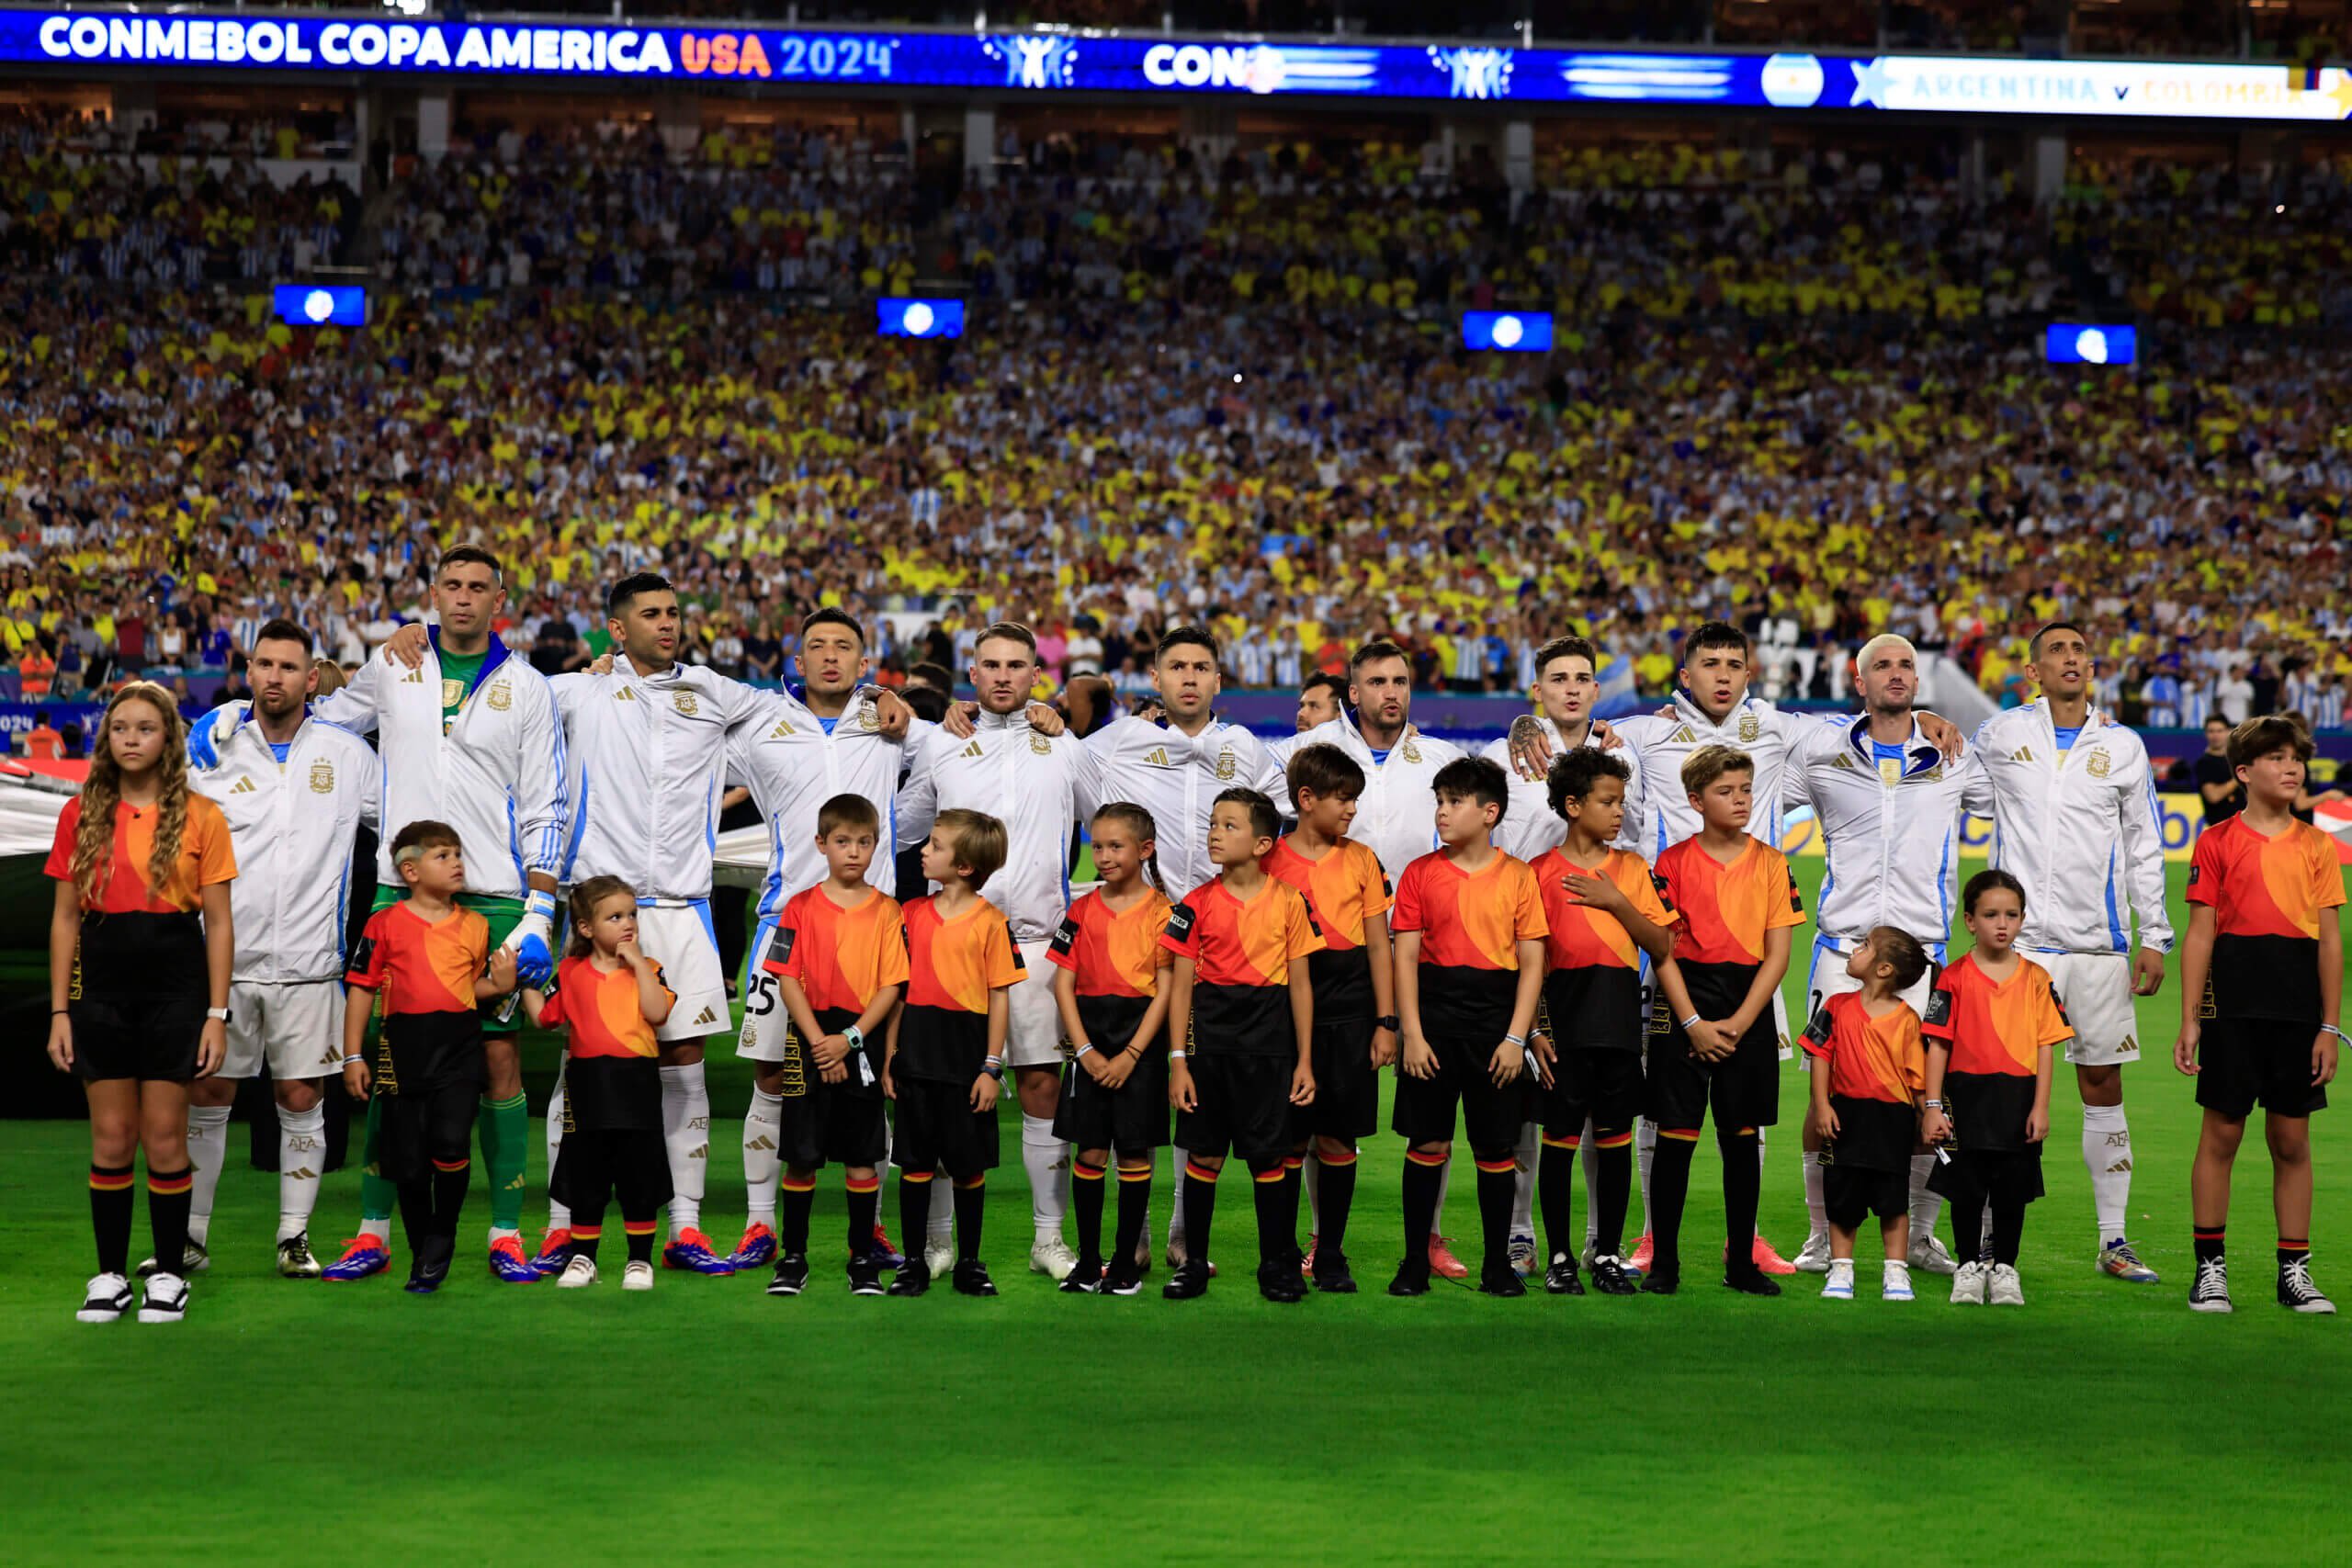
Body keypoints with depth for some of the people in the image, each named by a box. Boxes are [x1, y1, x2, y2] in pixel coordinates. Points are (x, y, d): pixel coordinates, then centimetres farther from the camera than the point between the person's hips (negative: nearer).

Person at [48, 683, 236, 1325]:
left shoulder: (200, 816, 1)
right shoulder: (81, 815, 6)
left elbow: (219, 922, 2)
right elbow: (65, 918, 8)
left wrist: (217, 1013, -4)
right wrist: (60, 1011, 2)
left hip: (175, 982, -2)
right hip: (102, 982, 2)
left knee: (165, 1138, 1)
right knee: (111, 1139, 4)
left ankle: (169, 1276, 11)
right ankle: (110, 1277, 13)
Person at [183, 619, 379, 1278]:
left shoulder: (347, 753, 6)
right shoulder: (212, 751, 5)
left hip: (308, 961, 0)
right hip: (224, 954, 0)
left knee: (301, 1098, 2)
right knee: (206, 1093, 3)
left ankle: (295, 1236, 11)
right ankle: (189, 1235, 12)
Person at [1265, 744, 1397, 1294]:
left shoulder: (1361, 860, 7)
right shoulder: (1270, 862, 1)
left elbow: (1378, 945, 8)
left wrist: (1386, 1021, 2)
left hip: (1349, 1013, 2)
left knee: (1338, 1139, 3)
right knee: (1290, 1139, 0)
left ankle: (1330, 1256, 11)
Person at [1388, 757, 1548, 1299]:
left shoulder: (1517, 876, 2)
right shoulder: (1421, 873, 3)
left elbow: (1532, 962, 1)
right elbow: (1406, 956, 1)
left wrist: (1516, 1038, -6)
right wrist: (1412, 1034, -7)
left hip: (1495, 1022, 0)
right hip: (1434, 1015, 0)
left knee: (1495, 1148, 4)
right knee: (1426, 1142, 2)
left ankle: (1497, 1263, 14)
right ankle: (1415, 1260, 10)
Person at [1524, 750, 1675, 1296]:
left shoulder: (1631, 867, 10)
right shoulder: (1541, 872, 1)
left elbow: (1662, 945, 4)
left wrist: (1616, 902, -8)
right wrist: (1534, 1030, -7)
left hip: (1619, 1019, 3)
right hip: (1565, 1017, -3)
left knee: (1615, 1137, 5)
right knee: (1561, 1137, 1)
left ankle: (1609, 1255, 14)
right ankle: (1560, 1257, 9)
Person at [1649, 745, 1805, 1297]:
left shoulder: (1771, 863, 4)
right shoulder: (1674, 862, 0)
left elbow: (1777, 953, 1)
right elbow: (1663, 950, -3)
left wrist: (1736, 1024, -8)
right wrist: (1694, 1023, -11)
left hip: (1749, 1008, 2)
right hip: (1684, 1007, -1)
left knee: (1741, 1139, 5)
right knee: (1675, 1137, -1)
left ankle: (1741, 1262, 12)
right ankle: (1662, 1260, 6)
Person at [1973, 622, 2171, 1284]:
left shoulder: (2124, 746, 8)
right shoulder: (2001, 734, 4)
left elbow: (2144, 847, 11)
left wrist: (2154, 936, 8)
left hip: (2098, 944, 1)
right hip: (2017, 940, -1)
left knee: (2103, 1089, 5)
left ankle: (2114, 1242, 12)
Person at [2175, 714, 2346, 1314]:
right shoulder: (2218, 842, 2)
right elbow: (2200, 935, 1)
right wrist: (2190, 1019, -4)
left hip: (2298, 1003, 2)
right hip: (2233, 1000, -2)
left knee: (2292, 1139, 6)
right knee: (2221, 1133, 1)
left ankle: (2295, 1270, 14)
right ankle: (2210, 1266, 10)